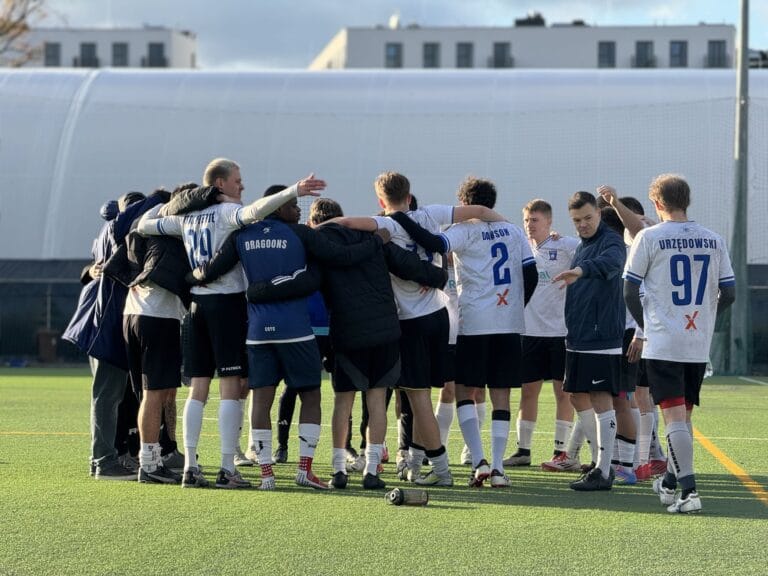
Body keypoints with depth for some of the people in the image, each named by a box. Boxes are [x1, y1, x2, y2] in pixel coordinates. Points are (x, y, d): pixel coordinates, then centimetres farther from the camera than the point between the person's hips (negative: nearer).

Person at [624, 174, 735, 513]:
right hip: (699, 345, 5)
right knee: (684, 415, 17)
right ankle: (671, 482, 32)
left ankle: (688, 491, -18)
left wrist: (645, 325, 12)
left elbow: (630, 291, -4)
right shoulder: (713, 240, 6)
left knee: (674, 417, -8)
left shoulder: (649, 237, -6)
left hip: (662, 343, -5)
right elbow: (729, 294, 7)